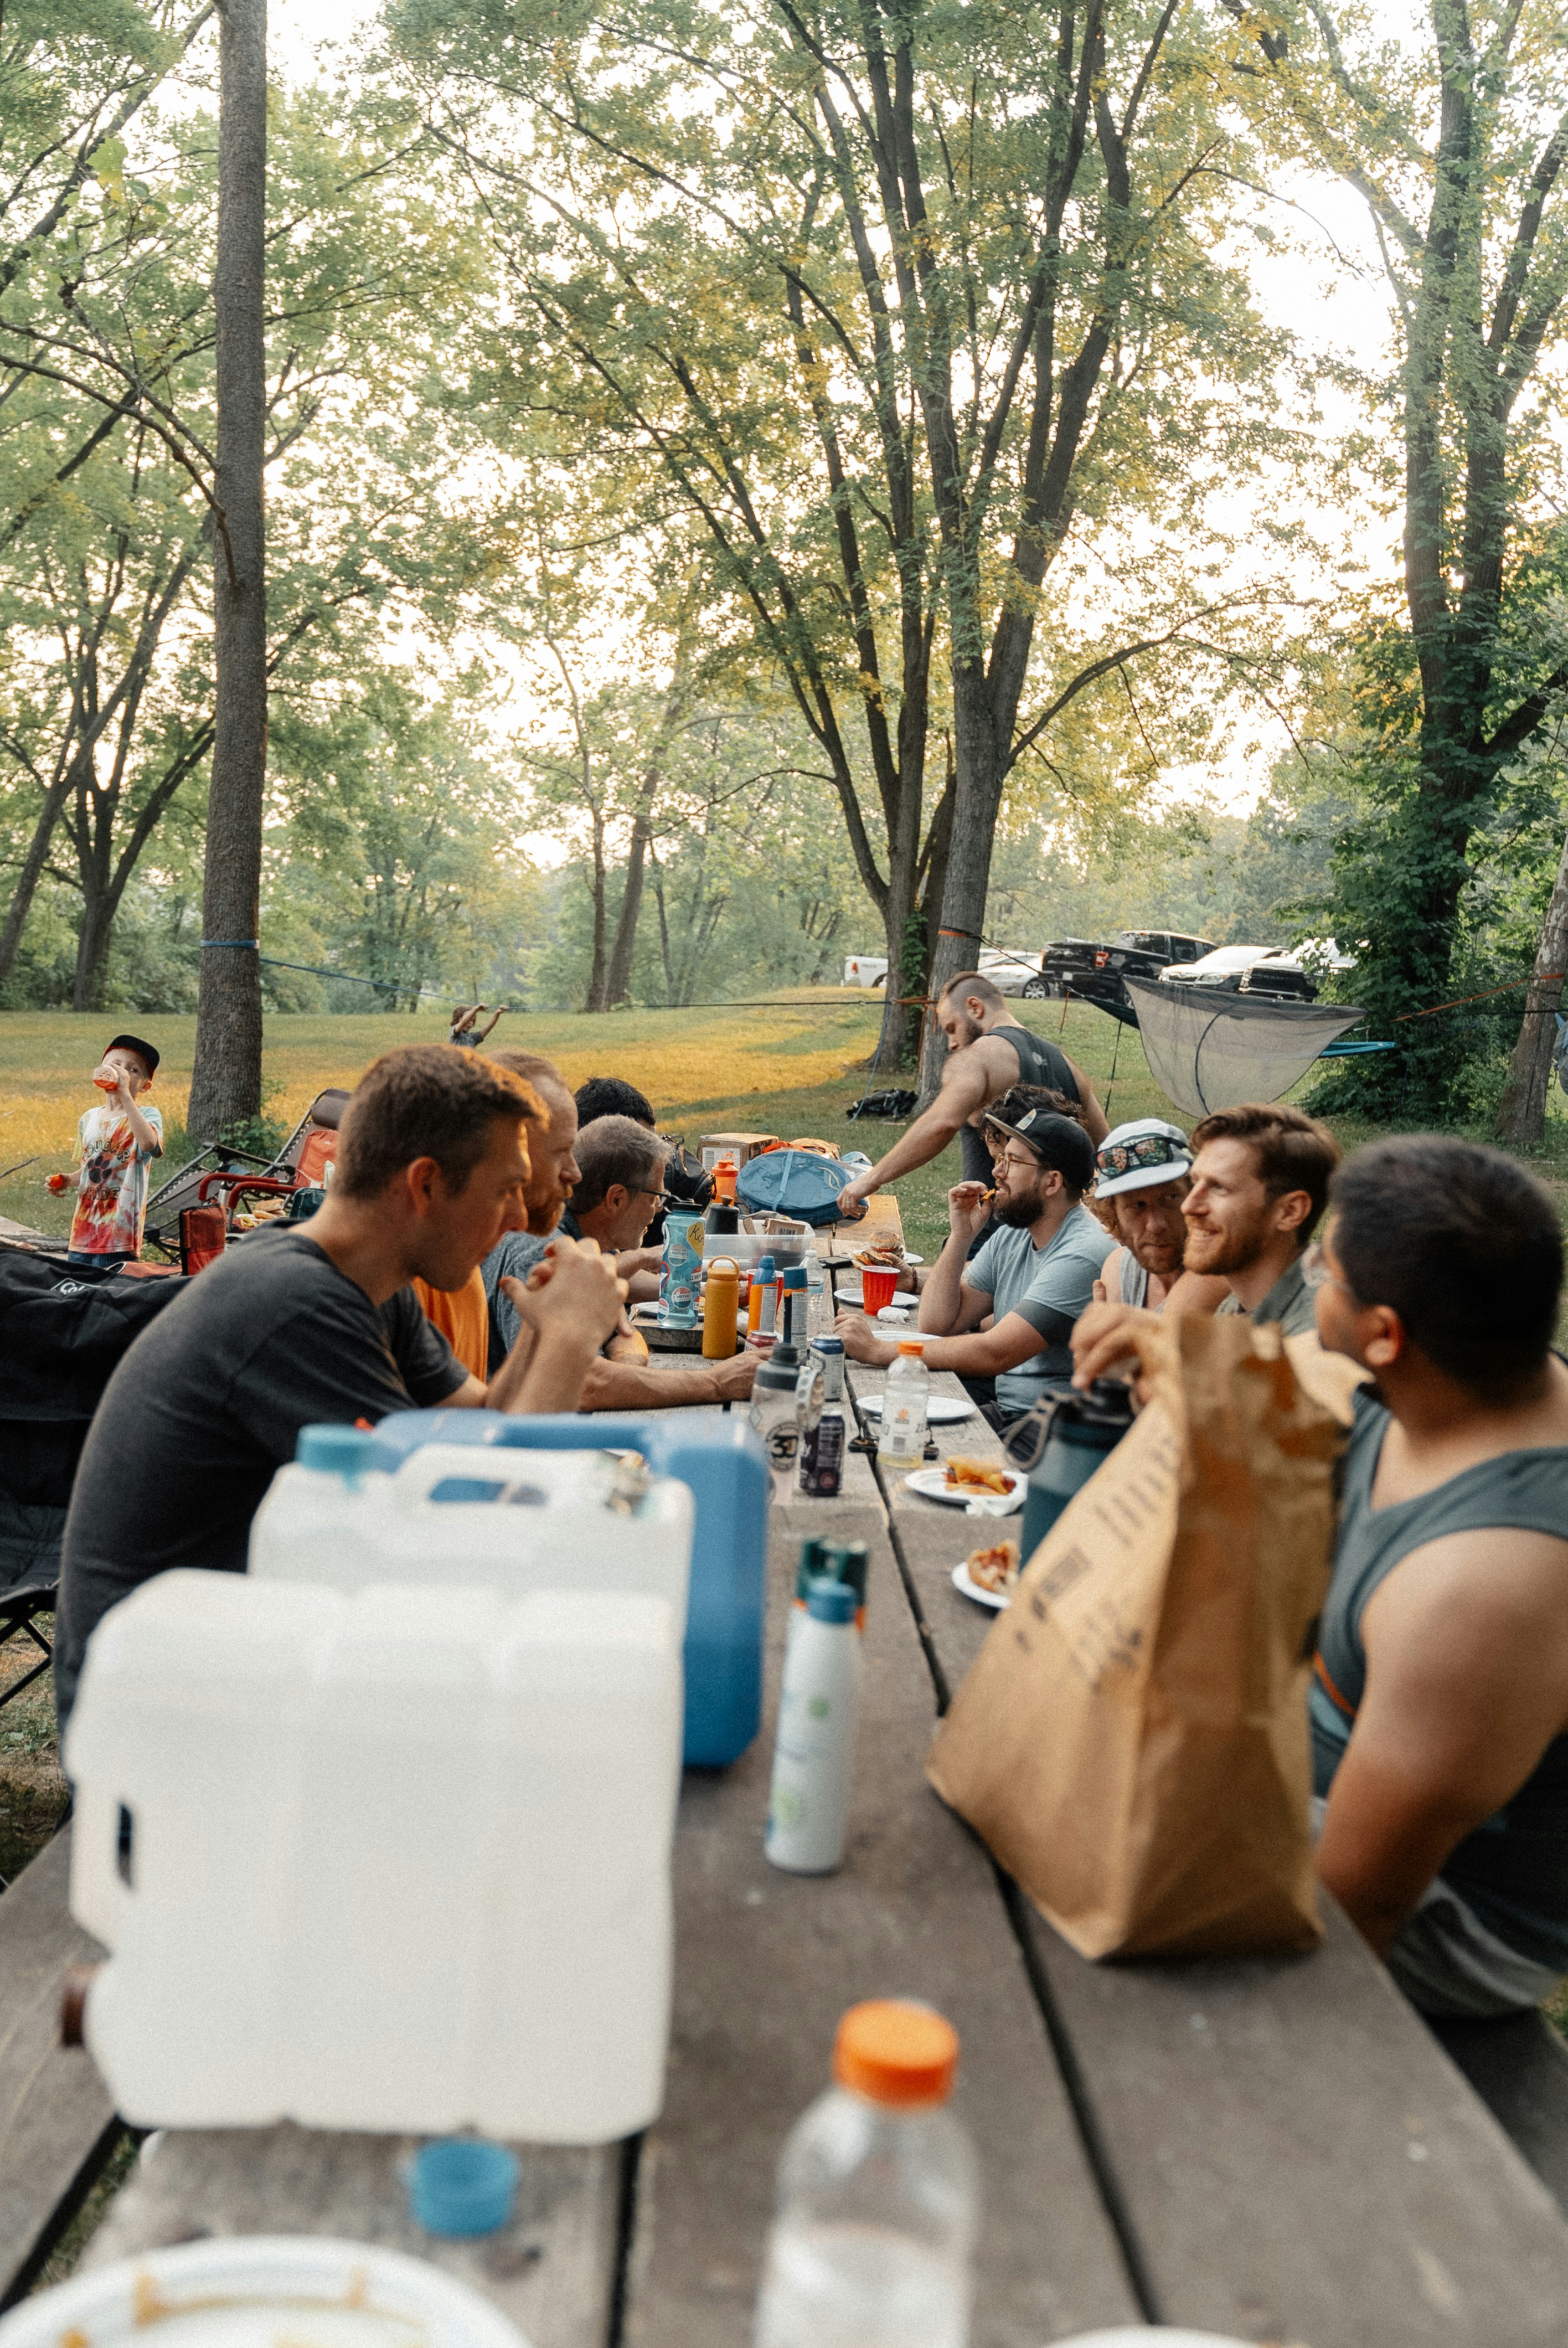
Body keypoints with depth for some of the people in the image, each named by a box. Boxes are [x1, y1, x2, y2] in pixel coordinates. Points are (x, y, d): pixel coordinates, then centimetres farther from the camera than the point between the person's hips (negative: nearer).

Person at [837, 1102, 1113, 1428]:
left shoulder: (1083, 1255, -20)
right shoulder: (1012, 1235, 9)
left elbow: (994, 1354, -27)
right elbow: (938, 1324, 6)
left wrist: (877, 1349, -24)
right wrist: (961, 1235, -4)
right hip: (1001, 1399, 8)